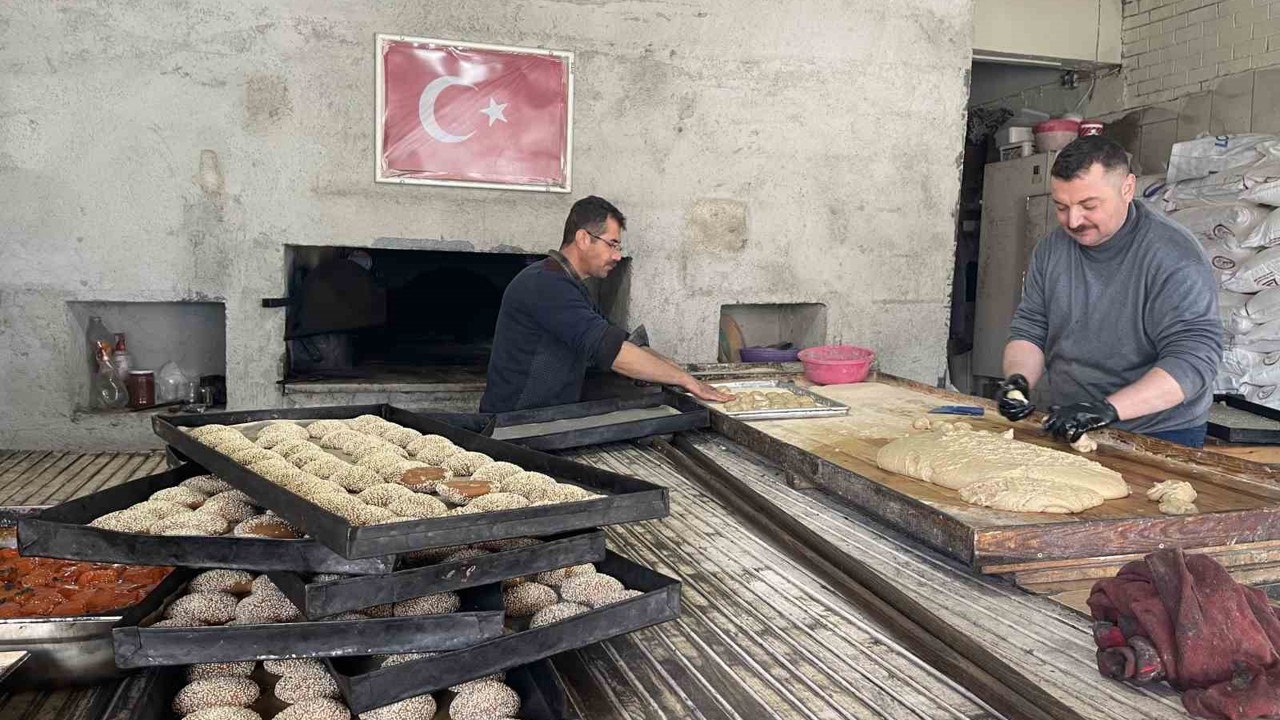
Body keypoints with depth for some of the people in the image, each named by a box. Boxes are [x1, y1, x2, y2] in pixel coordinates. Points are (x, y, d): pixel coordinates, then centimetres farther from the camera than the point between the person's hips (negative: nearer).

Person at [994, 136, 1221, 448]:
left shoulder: (1173, 257, -12)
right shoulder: (1050, 250, 6)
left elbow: (1194, 357, -19)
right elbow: (1029, 331, 10)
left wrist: (1108, 408, -29)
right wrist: (1018, 380, -11)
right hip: (1068, 432, 4)